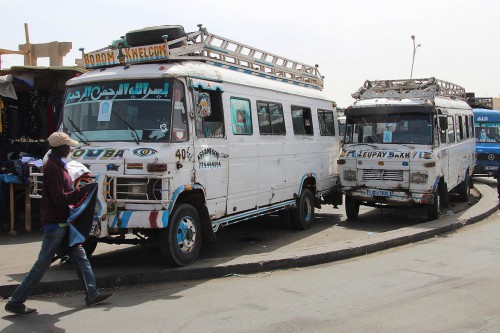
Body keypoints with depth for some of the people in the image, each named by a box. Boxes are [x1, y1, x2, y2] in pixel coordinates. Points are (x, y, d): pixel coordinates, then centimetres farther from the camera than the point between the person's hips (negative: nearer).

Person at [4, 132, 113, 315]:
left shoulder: (58, 165, 13)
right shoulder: (52, 168, -18)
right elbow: (59, 199, -22)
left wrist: (81, 189, 4)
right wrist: (83, 190, -20)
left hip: (63, 222, 10)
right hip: (55, 223, -10)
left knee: (80, 256, 12)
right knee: (42, 264, -3)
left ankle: (92, 294, 18)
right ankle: (15, 302, 6)